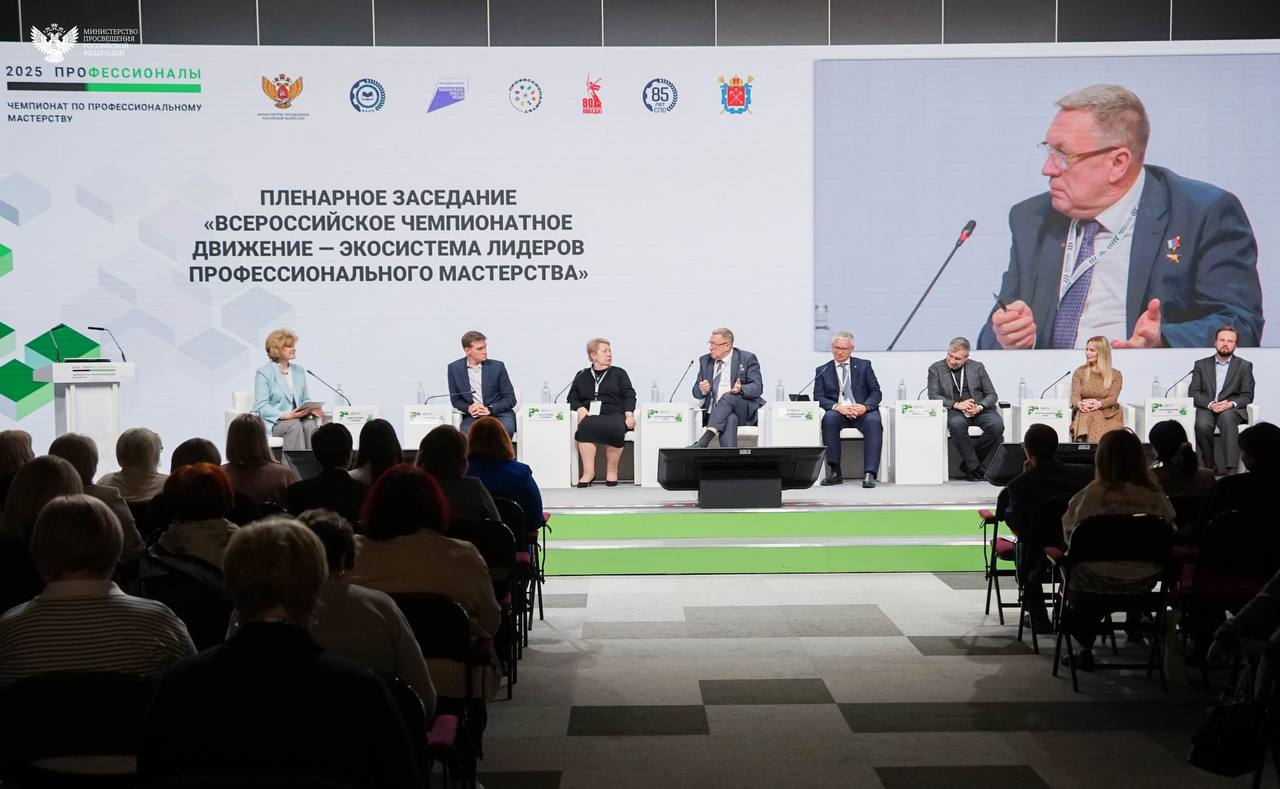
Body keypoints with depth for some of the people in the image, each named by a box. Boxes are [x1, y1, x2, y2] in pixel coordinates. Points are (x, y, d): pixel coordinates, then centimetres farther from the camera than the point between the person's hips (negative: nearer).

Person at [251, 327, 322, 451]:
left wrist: (312, 409, -7)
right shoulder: (263, 372, -1)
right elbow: (262, 407, -9)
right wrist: (286, 415, -23)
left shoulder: (299, 370, 17)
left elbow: (305, 399, 18)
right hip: (272, 422, -4)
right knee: (295, 425, -34)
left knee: (310, 423, -29)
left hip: (298, 418, 4)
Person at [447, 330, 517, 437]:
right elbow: (455, 400, 12)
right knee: (466, 434, -34)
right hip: (473, 416, 0)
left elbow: (510, 398, 3)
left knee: (506, 429, -34)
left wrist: (489, 409, -13)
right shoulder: (454, 368, 5)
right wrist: (468, 408, -11)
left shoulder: (497, 366, 2)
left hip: (499, 413, 0)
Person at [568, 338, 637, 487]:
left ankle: (612, 470, -21)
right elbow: (572, 397, 17)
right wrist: (580, 408, -6)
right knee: (586, 426, -36)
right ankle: (588, 471, -34)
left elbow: (630, 395, 10)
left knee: (614, 429, -37)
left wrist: (629, 414, -9)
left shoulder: (619, 373, 20)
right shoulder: (582, 376, 23)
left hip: (614, 415, -1)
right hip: (590, 416, 1)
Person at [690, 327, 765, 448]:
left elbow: (758, 387, -4)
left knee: (728, 397, -36)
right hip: (714, 412, 2)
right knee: (730, 419, -35)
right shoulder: (705, 360, 15)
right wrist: (702, 390, -10)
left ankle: (704, 440, -51)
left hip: (744, 409, -2)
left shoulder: (747, 358, 3)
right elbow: (696, 391, 16)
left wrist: (741, 389, -26)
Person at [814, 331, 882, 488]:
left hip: (862, 411, 0)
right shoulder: (822, 371, 13)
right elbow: (818, 397, 2)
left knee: (874, 421, -34)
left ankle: (869, 474, -40)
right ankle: (835, 472, -30)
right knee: (829, 418, -35)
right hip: (838, 412, 0)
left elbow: (876, 392, 7)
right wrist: (837, 407, -18)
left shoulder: (864, 365, 14)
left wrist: (865, 407, -15)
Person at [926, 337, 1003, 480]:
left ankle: (968, 462, -15)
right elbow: (933, 396, -2)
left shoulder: (977, 367, 13)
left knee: (997, 424, -29)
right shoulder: (936, 369, 8)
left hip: (979, 410, 2)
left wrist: (980, 407, -11)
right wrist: (956, 405, -17)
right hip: (954, 411, -2)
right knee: (956, 424, -38)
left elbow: (991, 394, 11)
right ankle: (973, 466, -24)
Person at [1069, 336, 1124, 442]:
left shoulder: (1115, 375, 9)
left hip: (1107, 414, -1)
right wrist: (1080, 404, -23)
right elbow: (1075, 395, 3)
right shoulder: (1080, 372, 13)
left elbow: (1112, 398, -2)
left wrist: (1098, 404, -25)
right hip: (1084, 413, 1)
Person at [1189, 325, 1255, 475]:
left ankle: (1231, 468, -42)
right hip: (1206, 408, 1)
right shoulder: (1201, 365, 15)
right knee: (1202, 425, -34)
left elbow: (1247, 395, 6)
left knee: (1227, 417, -37)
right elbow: (1193, 393, 6)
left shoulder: (1245, 366, 13)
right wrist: (1210, 404, -13)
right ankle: (1210, 467, -19)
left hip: (1232, 409, -1)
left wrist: (1231, 404, -16)